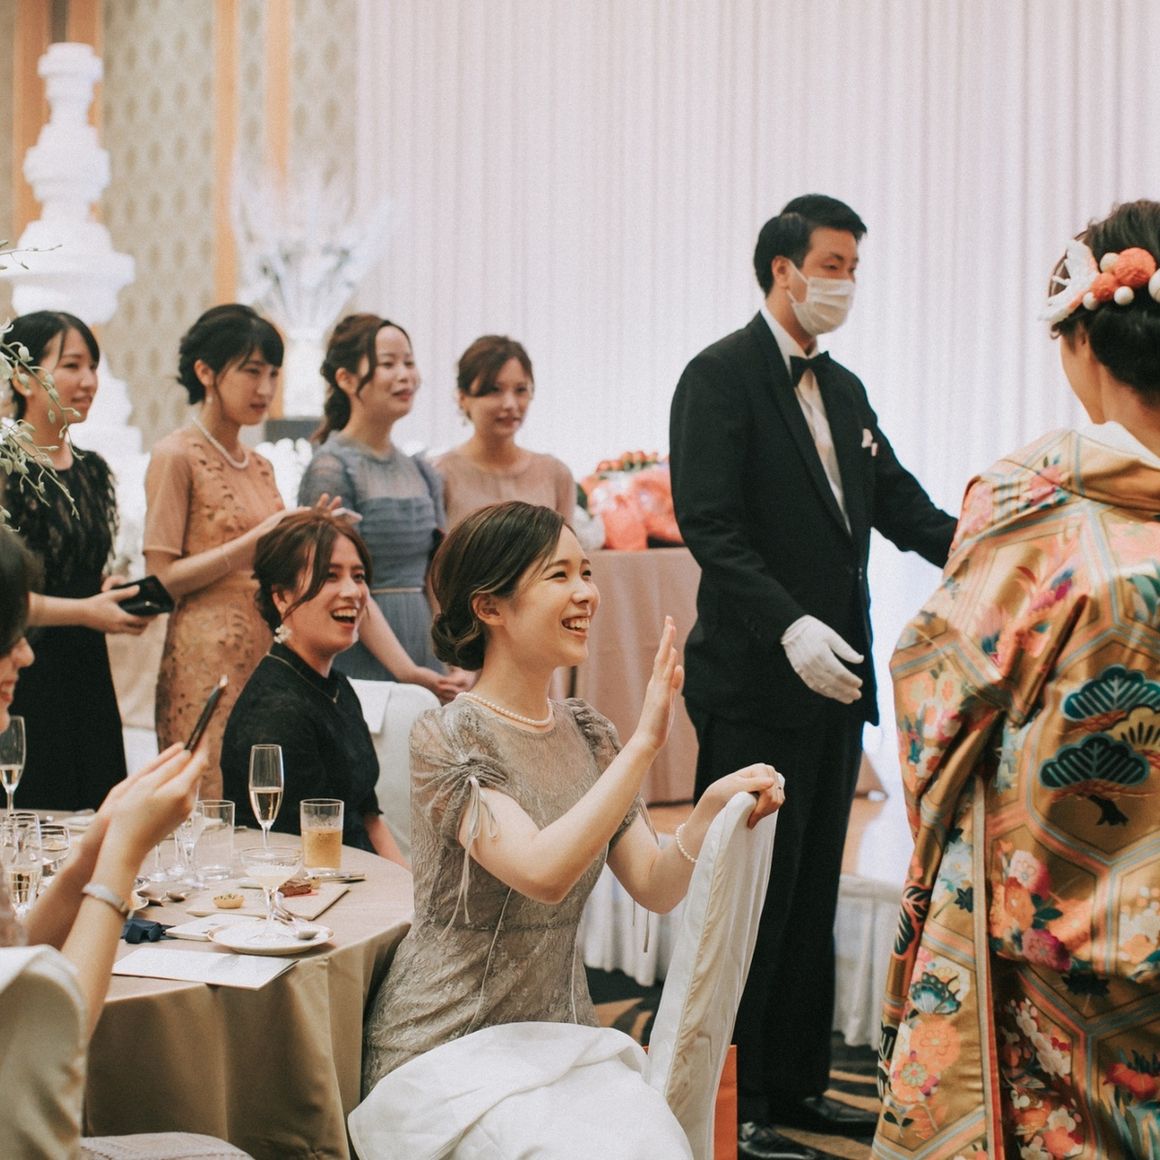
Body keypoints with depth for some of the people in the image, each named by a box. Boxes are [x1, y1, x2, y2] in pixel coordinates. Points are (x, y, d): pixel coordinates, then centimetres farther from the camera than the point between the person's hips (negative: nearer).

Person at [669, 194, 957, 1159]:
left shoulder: (843, 390, 16)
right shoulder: (722, 376, -10)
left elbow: (899, 502, 12)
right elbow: (709, 523, -19)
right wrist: (790, 626, -29)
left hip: (833, 678, 8)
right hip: (756, 681, -8)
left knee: (812, 897, 15)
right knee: (752, 897, -3)